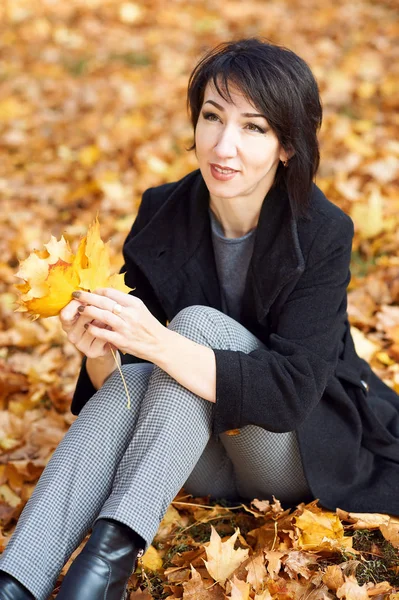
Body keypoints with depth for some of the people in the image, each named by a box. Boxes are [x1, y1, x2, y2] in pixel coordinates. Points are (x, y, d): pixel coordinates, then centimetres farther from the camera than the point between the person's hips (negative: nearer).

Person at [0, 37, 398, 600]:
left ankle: (114, 550, -40)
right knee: (131, 379, -30)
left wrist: (157, 342, -40)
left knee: (198, 322, -29)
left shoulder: (322, 234, -19)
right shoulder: (162, 213, -8)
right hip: (207, 461, 3)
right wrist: (98, 351, -34)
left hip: (301, 454, -3)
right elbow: (118, 380, -8)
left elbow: (292, 390, -28)